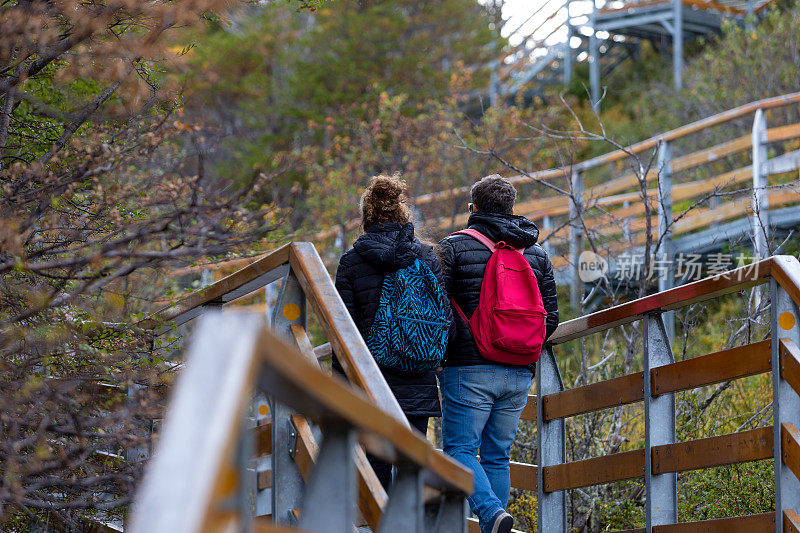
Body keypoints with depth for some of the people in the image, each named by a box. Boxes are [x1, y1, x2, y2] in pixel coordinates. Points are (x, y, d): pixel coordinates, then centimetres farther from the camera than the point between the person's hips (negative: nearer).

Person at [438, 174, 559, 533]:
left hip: (469, 369, -5)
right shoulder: (536, 253, 13)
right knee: (497, 455, 11)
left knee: (459, 449, -2)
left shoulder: (455, 247, -2)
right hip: (519, 373, 5)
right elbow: (551, 318, 11)